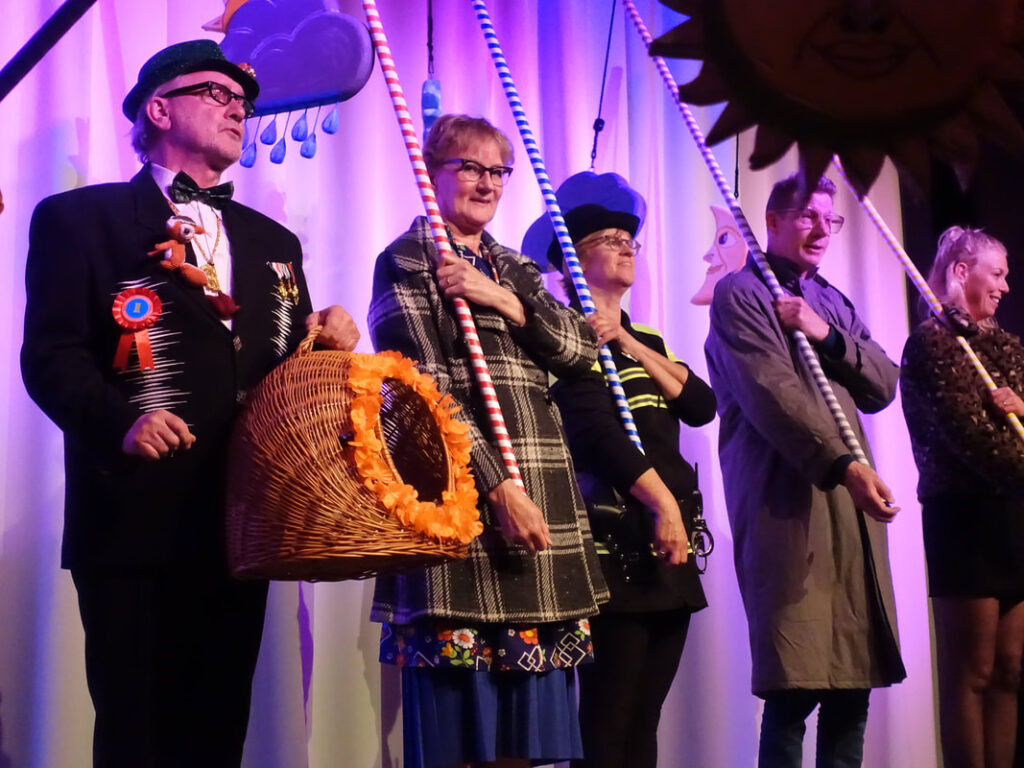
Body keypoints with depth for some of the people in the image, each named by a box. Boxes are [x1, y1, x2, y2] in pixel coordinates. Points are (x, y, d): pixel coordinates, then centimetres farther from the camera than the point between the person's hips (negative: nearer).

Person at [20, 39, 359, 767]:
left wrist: (325, 338, -1)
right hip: (135, 520, -5)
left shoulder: (272, 240, 20)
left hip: (242, 521, 5)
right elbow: (50, 355, -6)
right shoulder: (79, 217, 3)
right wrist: (123, 421, -23)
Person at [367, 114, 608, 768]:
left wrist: (504, 299, -8)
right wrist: (498, 485, -17)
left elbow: (583, 348, 7)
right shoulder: (406, 261, 1)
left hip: (540, 497, 6)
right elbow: (425, 386, -10)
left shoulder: (514, 270, 22)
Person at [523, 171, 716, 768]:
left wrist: (632, 346, -3)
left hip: (670, 542, 7)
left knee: (645, 716, 8)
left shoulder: (648, 338, 19)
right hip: (616, 543, -7)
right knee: (608, 717, -7)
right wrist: (661, 502, -21)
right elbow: (596, 429, -16)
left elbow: (701, 406, 5)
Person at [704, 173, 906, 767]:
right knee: (795, 688, -9)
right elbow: (776, 395, -13)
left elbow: (884, 387, 14)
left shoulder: (834, 302, 23)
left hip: (852, 508, 7)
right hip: (788, 506, -7)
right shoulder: (740, 294, 0)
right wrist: (844, 464, -22)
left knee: (855, 681, 6)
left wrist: (828, 337, -3)